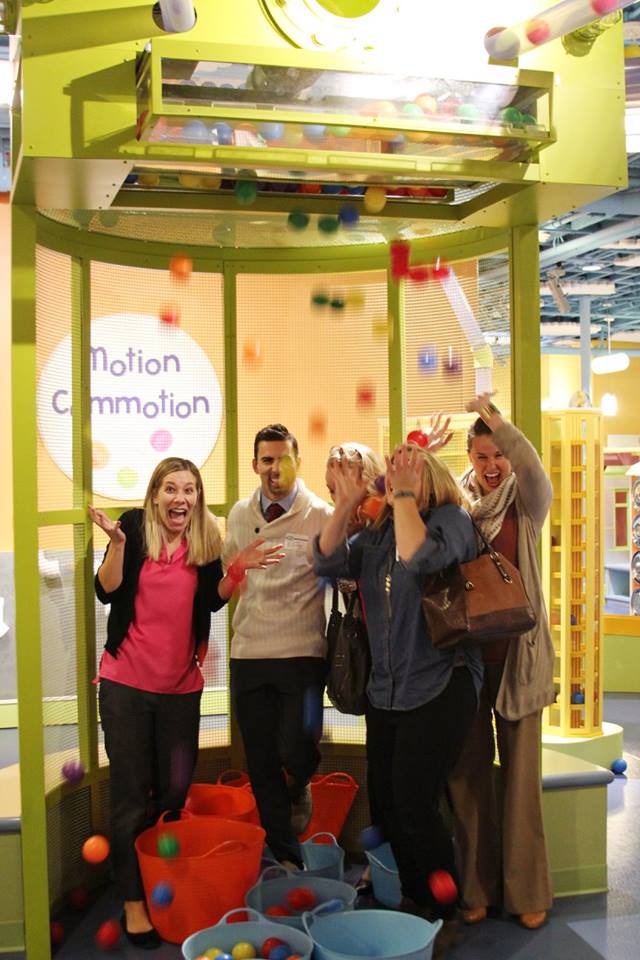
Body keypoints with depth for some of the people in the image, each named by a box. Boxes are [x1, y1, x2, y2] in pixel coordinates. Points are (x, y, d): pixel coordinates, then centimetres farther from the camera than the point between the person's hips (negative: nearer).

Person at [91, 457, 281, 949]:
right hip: (127, 682, -3)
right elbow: (106, 591, -13)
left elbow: (212, 601, 5)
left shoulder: (206, 538, 2)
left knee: (176, 791, 11)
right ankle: (133, 902, 14)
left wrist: (238, 569, -10)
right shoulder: (136, 526, -6)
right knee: (132, 794, 3)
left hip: (182, 685, 3)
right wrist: (117, 542, -26)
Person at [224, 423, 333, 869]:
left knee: (296, 751, -10)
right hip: (248, 654, 4)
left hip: (302, 653, -4)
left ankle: (299, 787, 29)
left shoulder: (321, 515, -4)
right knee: (262, 765, 9)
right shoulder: (239, 515, 10)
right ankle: (286, 858, 26)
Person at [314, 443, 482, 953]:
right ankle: (413, 899, 30)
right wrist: (346, 503, -6)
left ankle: (443, 915, 13)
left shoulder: (451, 519, -9)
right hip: (386, 691, 7)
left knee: (413, 804, -8)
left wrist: (403, 495, -20)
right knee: (384, 804, 9)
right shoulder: (376, 533, 10)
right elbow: (328, 562, 0)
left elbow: (419, 558, -28)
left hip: (440, 686, -7)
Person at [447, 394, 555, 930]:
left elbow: (534, 470, -21)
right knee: (468, 772, 8)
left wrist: (497, 420, -25)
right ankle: (477, 888, 21)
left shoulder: (526, 506, 0)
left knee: (521, 772, 5)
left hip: (518, 653, -1)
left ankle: (527, 891, 18)